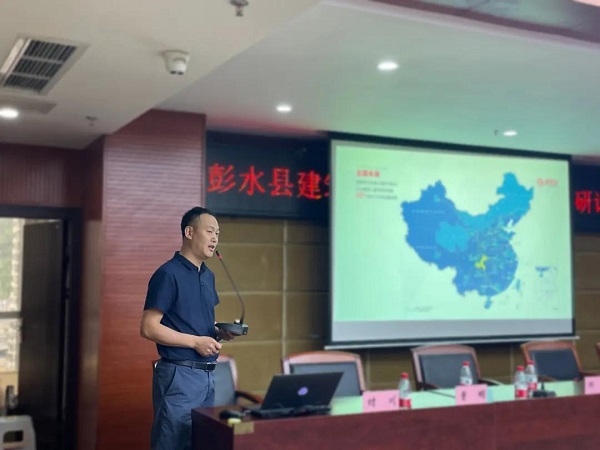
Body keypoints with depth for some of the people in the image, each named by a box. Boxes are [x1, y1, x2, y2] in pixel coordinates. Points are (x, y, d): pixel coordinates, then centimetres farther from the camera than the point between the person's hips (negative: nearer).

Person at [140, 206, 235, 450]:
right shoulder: (168, 274, -12)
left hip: (207, 374, 9)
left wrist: (219, 332, 3)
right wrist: (195, 341, -18)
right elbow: (149, 328, -16)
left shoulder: (208, 275, 14)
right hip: (179, 375, -8)